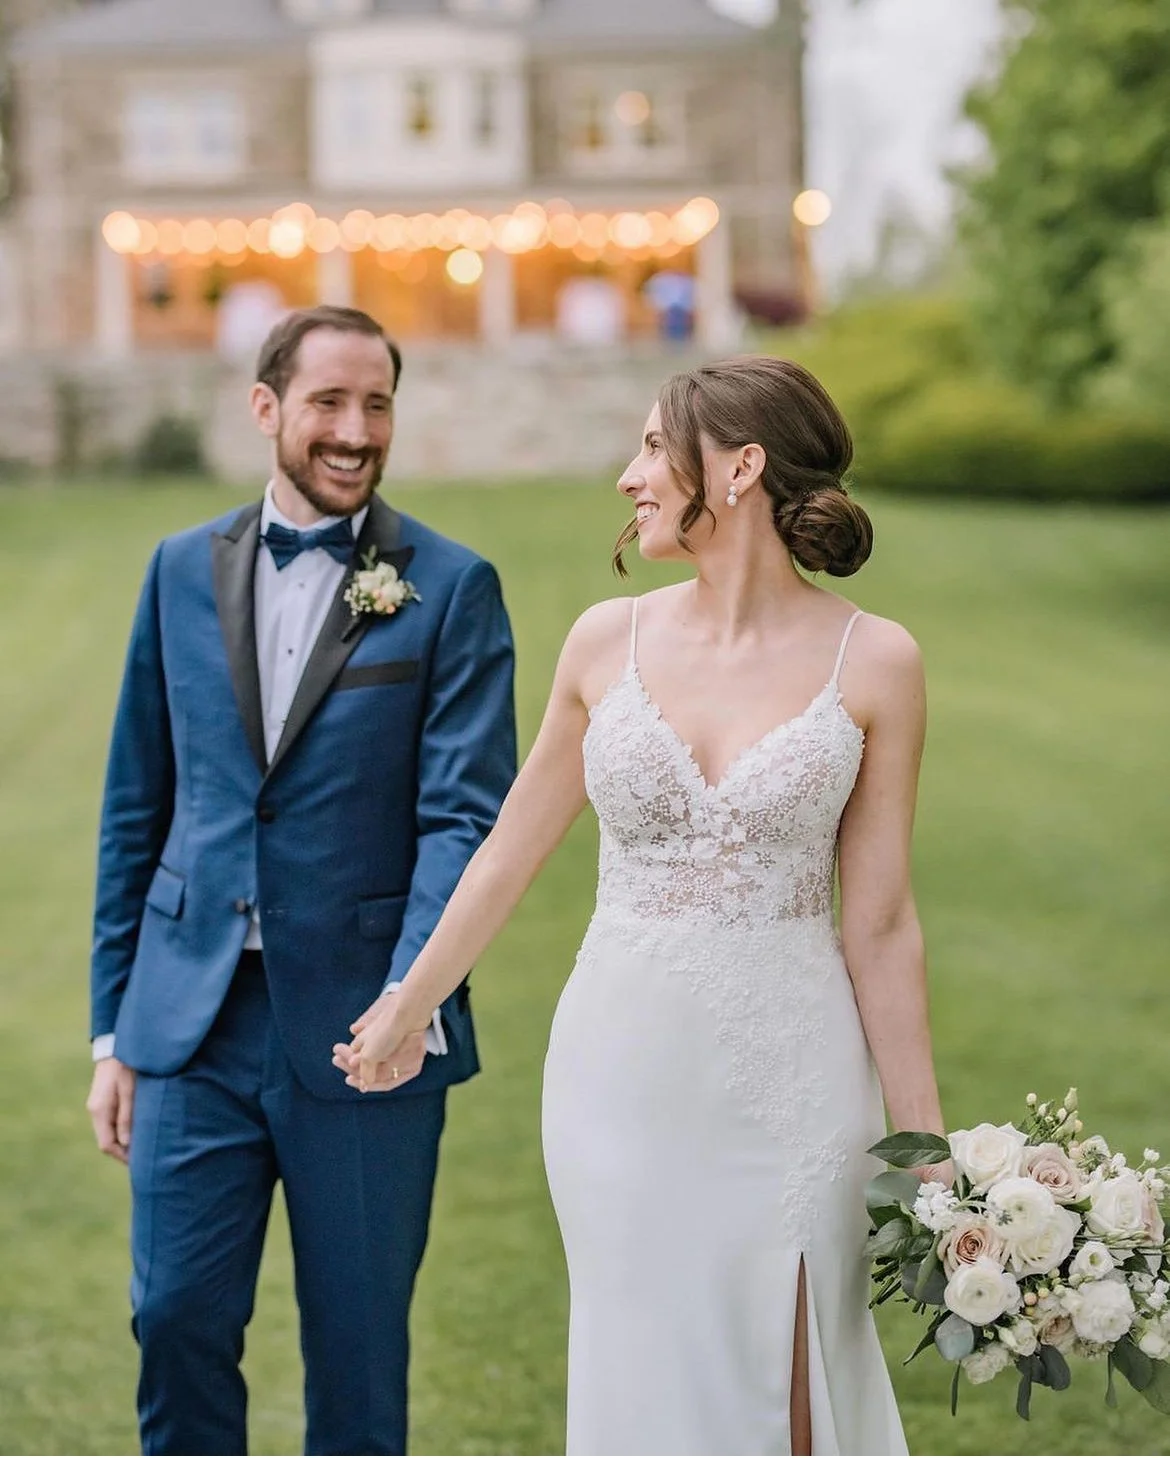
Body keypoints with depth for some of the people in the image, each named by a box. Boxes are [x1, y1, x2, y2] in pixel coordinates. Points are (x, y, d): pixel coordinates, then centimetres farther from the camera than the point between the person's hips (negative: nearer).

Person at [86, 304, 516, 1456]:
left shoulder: (450, 589, -2)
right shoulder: (182, 570, 8)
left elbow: (467, 814, -9)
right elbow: (136, 809, 11)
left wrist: (410, 998, -24)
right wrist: (113, 1029, 9)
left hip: (365, 1033, -2)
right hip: (193, 1024, 3)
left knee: (359, 1345, 8)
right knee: (177, 1316, 4)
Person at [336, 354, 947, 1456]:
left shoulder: (872, 662, -6)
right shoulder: (608, 641, 1)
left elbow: (879, 922, -3)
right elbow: (512, 847, 13)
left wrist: (926, 1147, -4)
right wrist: (406, 1011, 21)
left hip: (789, 1077, -2)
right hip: (622, 1067, 2)